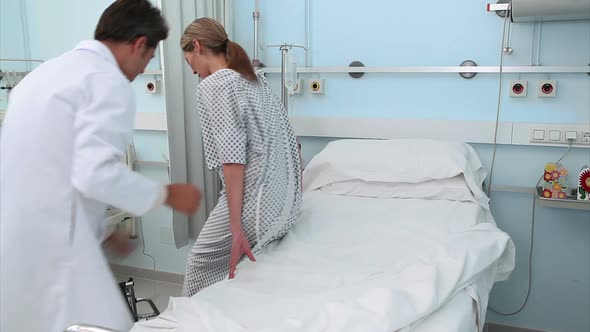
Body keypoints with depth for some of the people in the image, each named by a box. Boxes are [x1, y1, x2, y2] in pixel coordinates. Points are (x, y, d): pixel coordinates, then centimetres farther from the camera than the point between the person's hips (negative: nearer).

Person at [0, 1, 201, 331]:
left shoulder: (47, 70, 18)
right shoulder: (109, 81, -10)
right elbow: (96, 174, -21)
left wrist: (103, 229, 27)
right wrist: (167, 194, -6)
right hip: (49, 242, -9)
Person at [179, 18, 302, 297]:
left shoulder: (211, 86, -11)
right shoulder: (255, 79, 14)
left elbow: (232, 158, -20)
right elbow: (289, 139, 15)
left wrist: (236, 229, -21)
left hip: (253, 202, -8)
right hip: (286, 200, 8)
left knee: (202, 264, 14)